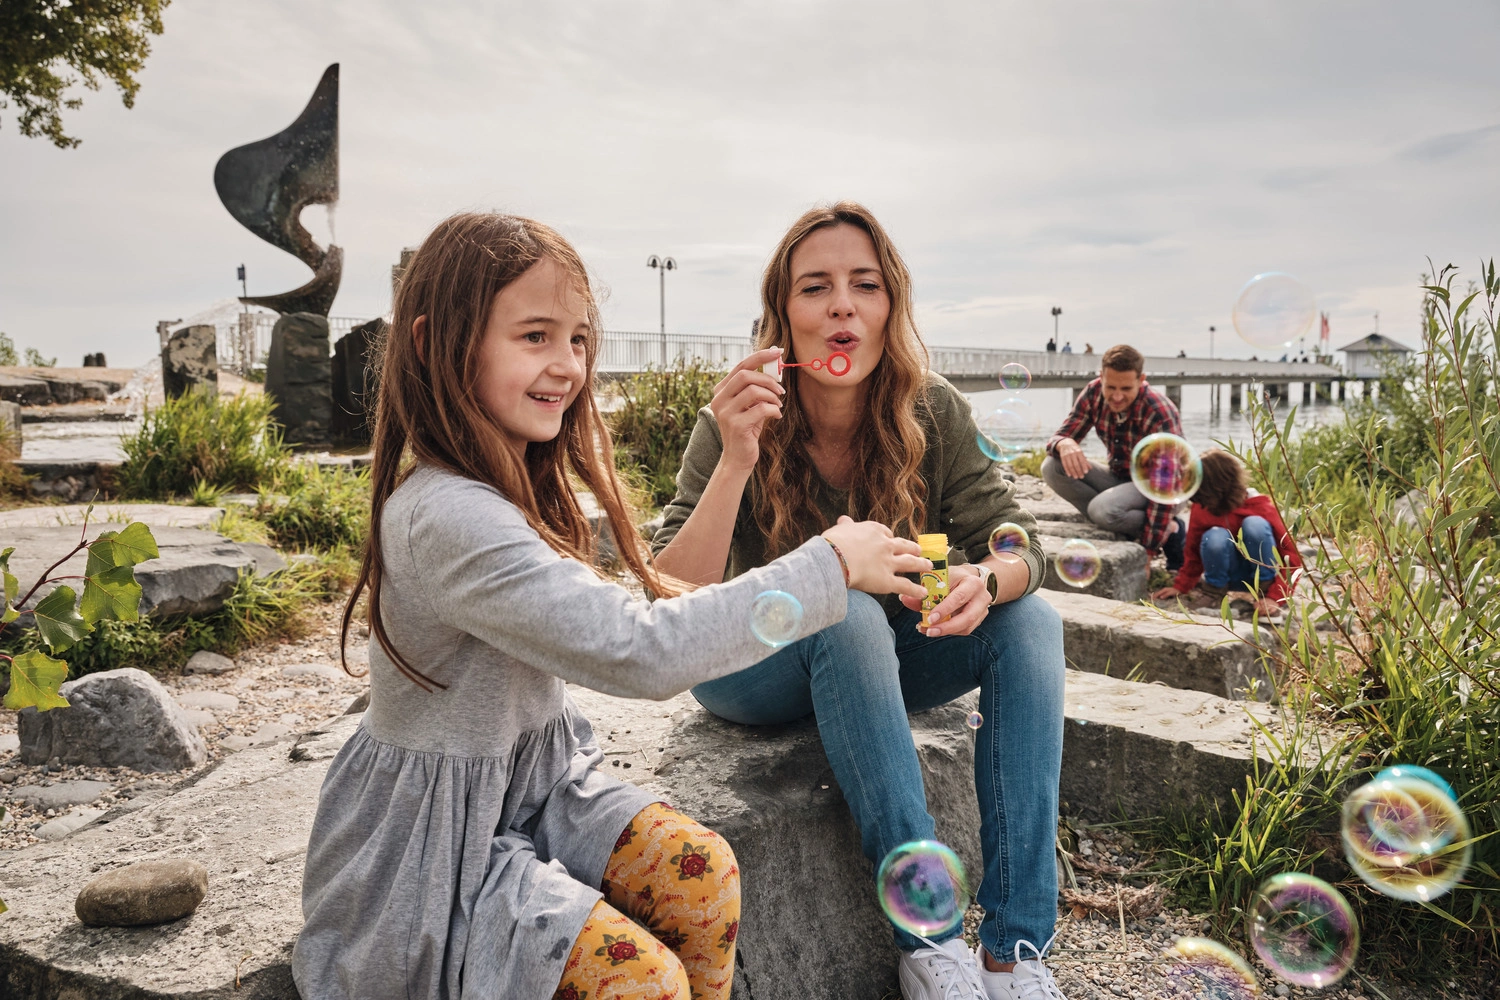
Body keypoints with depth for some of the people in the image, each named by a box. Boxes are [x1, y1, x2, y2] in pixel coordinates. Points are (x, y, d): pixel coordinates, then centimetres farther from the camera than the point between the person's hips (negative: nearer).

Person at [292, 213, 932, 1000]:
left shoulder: (516, 485, 3)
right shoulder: (447, 517, -30)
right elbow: (640, 653, -35)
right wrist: (828, 567, -27)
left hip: (533, 777, 8)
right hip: (437, 836, -8)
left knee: (702, 870, -9)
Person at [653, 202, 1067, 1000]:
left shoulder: (933, 414, -11)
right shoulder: (735, 424, -20)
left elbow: (1016, 545, -11)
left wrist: (985, 580, -36)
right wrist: (736, 461, -41)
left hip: (879, 662, 4)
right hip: (754, 669, -3)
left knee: (1029, 620, -20)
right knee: (848, 611, -35)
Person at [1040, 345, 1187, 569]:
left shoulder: (1160, 414, -27)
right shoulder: (1094, 393, -12)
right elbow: (1061, 436, -7)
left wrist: (1148, 550, -31)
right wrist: (1064, 444, -35)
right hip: (1121, 478, 6)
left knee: (1103, 509, -36)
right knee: (1052, 467, -18)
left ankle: (1171, 532, -9)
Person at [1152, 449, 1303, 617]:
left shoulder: (1261, 507, -21)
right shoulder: (1201, 507, -11)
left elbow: (1292, 556, -21)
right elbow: (1194, 552, 3)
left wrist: (1274, 598, -31)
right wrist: (1180, 587, -7)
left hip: (1264, 576, -2)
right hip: (1229, 576, 2)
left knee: (1255, 524, -32)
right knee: (1215, 537, -32)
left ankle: (1264, 592, -15)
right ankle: (1214, 589, -5)